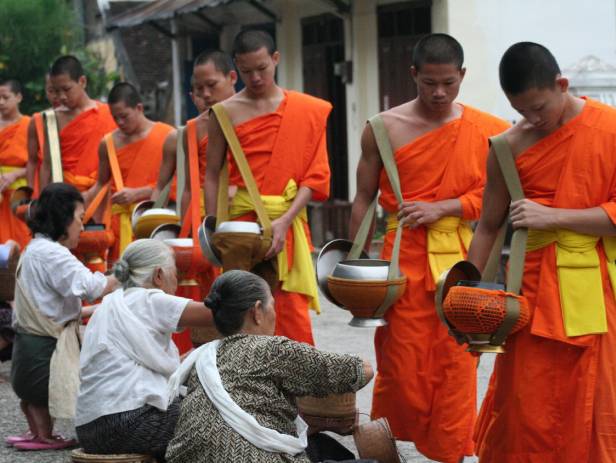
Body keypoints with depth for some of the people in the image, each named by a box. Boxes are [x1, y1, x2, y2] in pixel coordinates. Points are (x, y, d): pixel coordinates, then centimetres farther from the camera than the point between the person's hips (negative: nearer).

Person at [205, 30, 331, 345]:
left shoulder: (307, 111, 3)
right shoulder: (226, 113, 4)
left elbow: (315, 175, 0)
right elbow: (212, 176, 7)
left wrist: (285, 220, -12)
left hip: (288, 222, 0)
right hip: (241, 222, 0)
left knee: (293, 315, -4)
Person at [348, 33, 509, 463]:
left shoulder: (486, 131, 3)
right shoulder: (384, 129, 2)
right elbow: (365, 198, 6)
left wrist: (441, 208, -13)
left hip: (461, 258, 1)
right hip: (403, 256, -1)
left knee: (456, 364, 2)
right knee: (402, 366, 0)